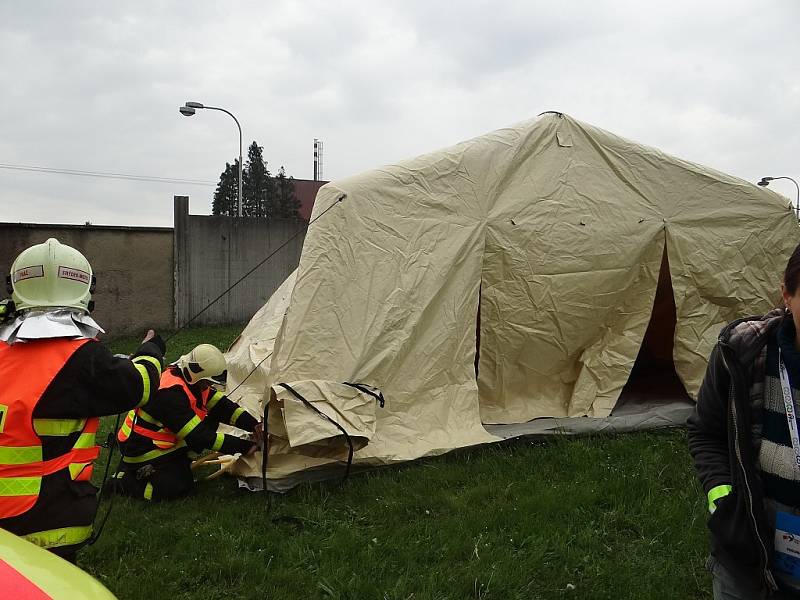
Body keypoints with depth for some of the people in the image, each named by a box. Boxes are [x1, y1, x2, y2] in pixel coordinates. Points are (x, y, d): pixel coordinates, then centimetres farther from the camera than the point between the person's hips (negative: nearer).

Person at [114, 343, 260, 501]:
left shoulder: (193, 380, -5)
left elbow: (222, 405, -1)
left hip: (166, 439, 9)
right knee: (182, 485, -19)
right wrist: (244, 447, -30)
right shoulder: (171, 393, -32)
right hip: (141, 451, -9)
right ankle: (122, 481, -1)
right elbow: (199, 437, -32)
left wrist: (253, 425, -14)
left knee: (212, 418, -3)